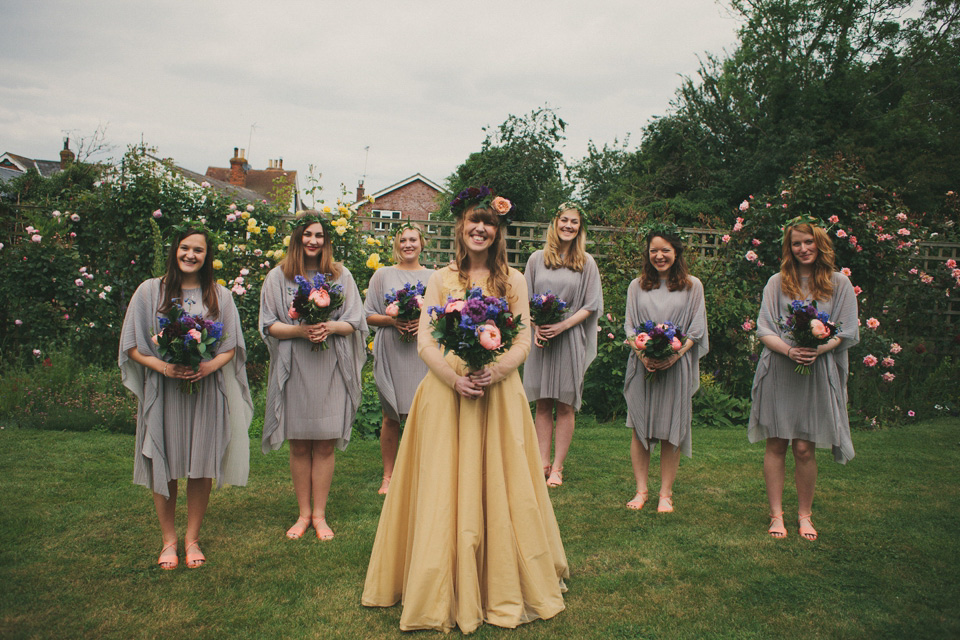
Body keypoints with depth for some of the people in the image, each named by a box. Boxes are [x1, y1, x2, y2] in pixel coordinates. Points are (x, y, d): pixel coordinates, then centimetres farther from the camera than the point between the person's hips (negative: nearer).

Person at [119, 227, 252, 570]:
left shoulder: (219, 296, 9)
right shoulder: (150, 291, 4)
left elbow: (231, 346, 8)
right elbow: (132, 345, 2)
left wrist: (211, 365, -13)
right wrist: (162, 366, -15)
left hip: (206, 391, 1)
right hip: (162, 391, -1)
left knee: (201, 465, 4)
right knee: (164, 466, 3)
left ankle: (192, 538, 19)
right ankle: (169, 540, 19)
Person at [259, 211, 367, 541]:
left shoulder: (340, 276, 8)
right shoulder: (278, 276, 5)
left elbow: (354, 322, 6)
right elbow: (268, 325, 2)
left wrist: (330, 327, -15)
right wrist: (299, 330, -16)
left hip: (330, 369, 0)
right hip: (294, 370, 0)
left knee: (324, 445, 3)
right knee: (299, 445, 6)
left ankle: (319, 514, 15)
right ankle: (303, 513, 19)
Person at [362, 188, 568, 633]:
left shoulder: (513, 281, 7)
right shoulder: (441, 280, 6)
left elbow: (524, 341, 3)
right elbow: (425, 341, 1)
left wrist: (496, 371, -16)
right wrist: (454, 378, -16)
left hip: (499, 393, 0)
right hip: (446, 394, 0)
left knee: (501, 488, 5)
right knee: (444, 489, 2)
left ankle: (505, 586, 21)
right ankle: (445, 591, 14)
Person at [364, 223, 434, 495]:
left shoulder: (433, 277, 11)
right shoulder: (382, 275, 10)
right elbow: (369, 316, 7)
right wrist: (392, 320, -12)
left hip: (423, 352, 0)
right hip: (391, 352, 0)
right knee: (391, 417, 2)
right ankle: (388, 476, 14)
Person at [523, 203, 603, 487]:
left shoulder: (586, 263, 5)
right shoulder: (537, 259, 8)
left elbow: (591, 305, 2)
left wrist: (563, 325, -11)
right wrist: (536, 326, -7)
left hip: (570, 339, -1)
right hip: (540, 338, 1)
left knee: (565, 405, 1)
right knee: (542, 404, 5)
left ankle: (557, 467, 9)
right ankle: (543, 463, 12)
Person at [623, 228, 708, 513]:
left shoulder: (692, 286, 5)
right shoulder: (637, 286, 11)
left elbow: (696, 330, 2)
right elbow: (629, 326, 8)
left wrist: (675, 355, -13)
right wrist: (642, 354, -10)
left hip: (677, 366, -2)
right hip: (642, 365, 2)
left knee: (671, 431, 1)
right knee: (640, 428, 2)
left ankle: (666, 493, 10)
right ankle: (641, 490, 12)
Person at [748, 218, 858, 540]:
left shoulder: (839, 284, 7)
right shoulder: (777, 283, 8)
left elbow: (846, 333, 4)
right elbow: (764, 330, 4)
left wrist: (818, 349, -15)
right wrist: (789, 350, -15)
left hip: (817, 374, -1)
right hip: (778, 372, 1)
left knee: (804, 449, 0)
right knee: (776, 445, 2)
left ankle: (805, 515, 16)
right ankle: (776, 514, 12)